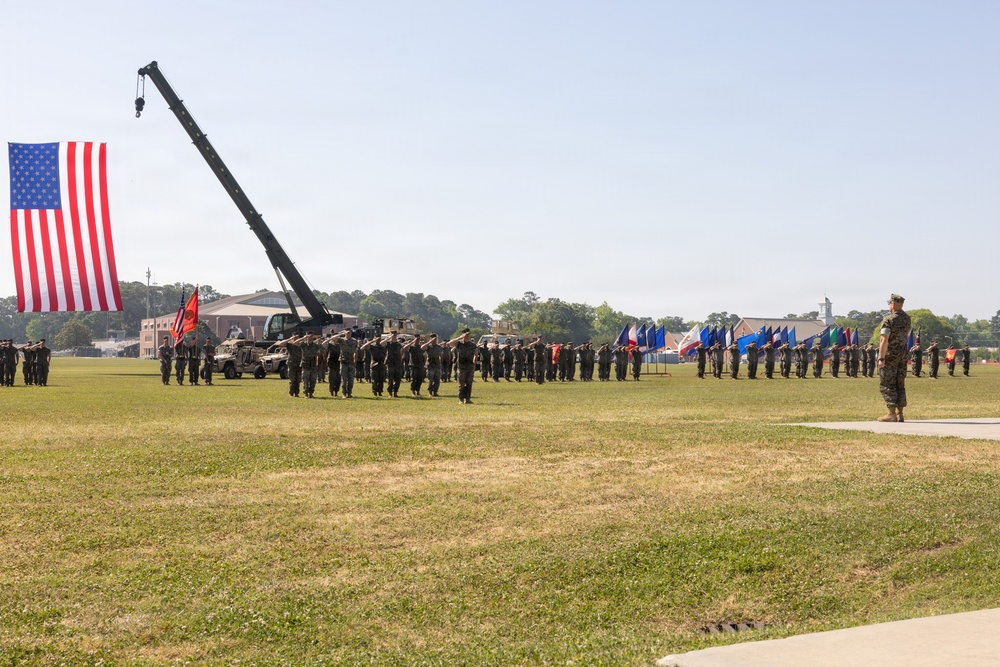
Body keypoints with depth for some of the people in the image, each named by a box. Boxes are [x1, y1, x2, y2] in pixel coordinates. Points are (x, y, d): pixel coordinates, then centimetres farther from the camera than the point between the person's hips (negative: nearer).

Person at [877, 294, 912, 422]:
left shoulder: (888, 320, -14)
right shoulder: (907, 319, 6)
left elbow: (884, 340, -20)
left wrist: (881, 358, -18)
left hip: (890, 356, -7)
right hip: (903, 355, 7)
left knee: (886, 385, -2)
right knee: (900, 385, 11)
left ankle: (891, 414, -7)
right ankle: (899, 414, 12)